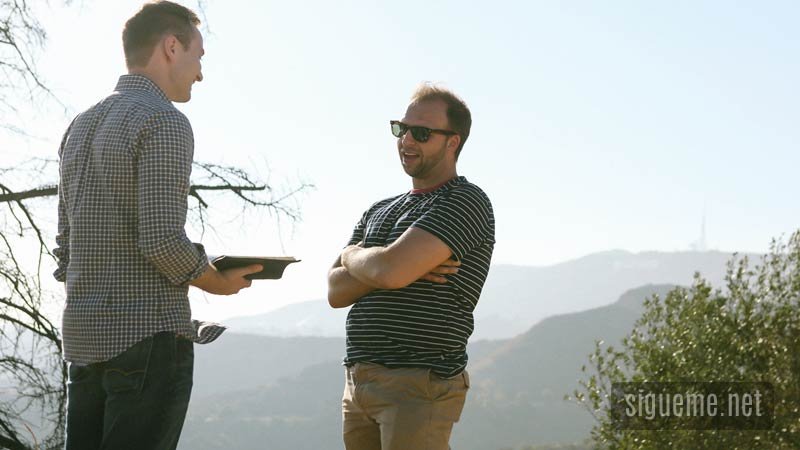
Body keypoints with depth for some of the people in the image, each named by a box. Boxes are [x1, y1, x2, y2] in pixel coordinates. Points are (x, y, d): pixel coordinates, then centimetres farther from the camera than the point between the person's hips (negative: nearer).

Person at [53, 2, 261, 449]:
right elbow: (162, 240, -19)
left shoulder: (80, 127, 17)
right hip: (150, 335, -8)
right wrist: (216, 281, -2)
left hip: (84, 335, 8)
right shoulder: (165, 122, -10)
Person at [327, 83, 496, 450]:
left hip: (420, 386, -7)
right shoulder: (378, 212, 20)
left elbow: (391, 269, -19)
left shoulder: (466, 201, -6)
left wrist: (353, 256, 4)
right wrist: (393, 267, -8)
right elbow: (336, 292, 9)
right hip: (358, 382, 8)